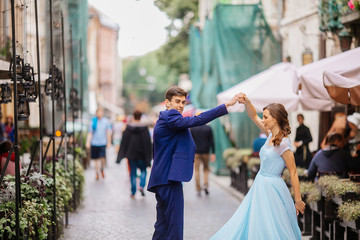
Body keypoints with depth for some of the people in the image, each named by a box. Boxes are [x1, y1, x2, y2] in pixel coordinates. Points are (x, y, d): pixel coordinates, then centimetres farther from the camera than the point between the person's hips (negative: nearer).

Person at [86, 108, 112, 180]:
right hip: (94, 143, 1)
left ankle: (102, 169, 14)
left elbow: (108, 132, 8)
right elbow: (90, 133, 5)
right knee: (96, 159, 6)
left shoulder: (106, 121, 2)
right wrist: (88, 142, -3)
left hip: (103, 143, -1)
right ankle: (96, 173, 21)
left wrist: (109, 142, 6)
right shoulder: (93, 121, 2)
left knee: (102, 158, -14)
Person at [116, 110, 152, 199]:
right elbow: (148, 142, -5)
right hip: (141, 154, -1)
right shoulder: (144, 128, -7)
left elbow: (124, 141, -3)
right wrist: (148, 157, 1)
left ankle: (133, 193, 5)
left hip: (131, 154, 1)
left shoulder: (128, 128, -4)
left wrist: (121, 156, 2)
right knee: (143, 170, 17)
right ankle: (141, 186, -7)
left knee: (133, 172, 8)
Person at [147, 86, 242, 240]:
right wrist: (227, 105, -21)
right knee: (174, 227, -9)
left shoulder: (164, 119, 22)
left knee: (163, 225, 14)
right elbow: (197, 120, -21)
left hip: (162, 178, 11)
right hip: (169, 178, -11)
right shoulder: (170, 117, -11)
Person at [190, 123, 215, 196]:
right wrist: (213, 153, 0)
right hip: (205, 152, 1)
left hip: (196, 152, -1)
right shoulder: (208, 128, 0)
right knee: (206, 169, 16)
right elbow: (211, 141, -2)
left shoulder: (192, 128, -1)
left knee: (197, 170, 3)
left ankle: (198, 190, -1)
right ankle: (206, 185, -3)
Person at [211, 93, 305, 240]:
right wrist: (246, 102, -4)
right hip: (260, 186, 9)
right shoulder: (270, 135, 6)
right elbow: (254, 117, 15)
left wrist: (298, 201, -13)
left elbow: (293, 173, -15)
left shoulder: (283, 144, -17)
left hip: (272, 189, -9)